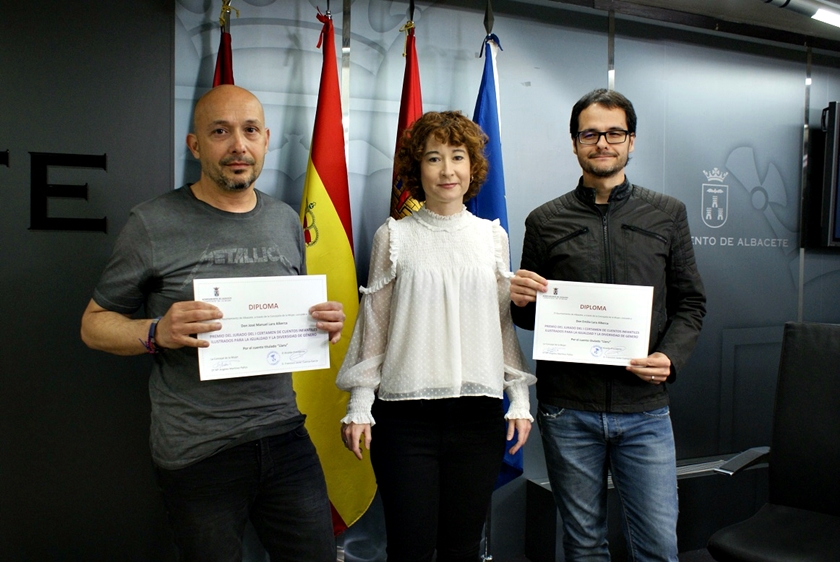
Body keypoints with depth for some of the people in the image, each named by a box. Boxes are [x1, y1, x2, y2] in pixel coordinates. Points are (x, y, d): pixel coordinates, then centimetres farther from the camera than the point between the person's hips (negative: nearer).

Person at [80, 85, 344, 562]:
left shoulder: (286, 221, 7)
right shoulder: (154, 224, -6)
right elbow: (95, 324, 0)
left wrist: (324, 322, -3)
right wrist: (157, 333, -20)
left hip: (284, 434, 4)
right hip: (197, 451, -3)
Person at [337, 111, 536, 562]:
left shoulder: (493, 237, 7)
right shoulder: (394, 236, 0)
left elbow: (506, 322, 11)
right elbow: (372, 325, 2)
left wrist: (520, 398, 7)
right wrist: (359, 406, -1)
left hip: (479, 412, 2)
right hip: (405, 413, -2)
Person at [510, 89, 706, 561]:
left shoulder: (667, 213, 6)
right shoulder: (546, 221, 4)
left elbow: (690, 302, 8)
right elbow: (528, 317, 10)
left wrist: (671, 356, -10)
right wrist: (520, 301, -13)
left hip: (645, 406, 1)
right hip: (568, 409, 0)